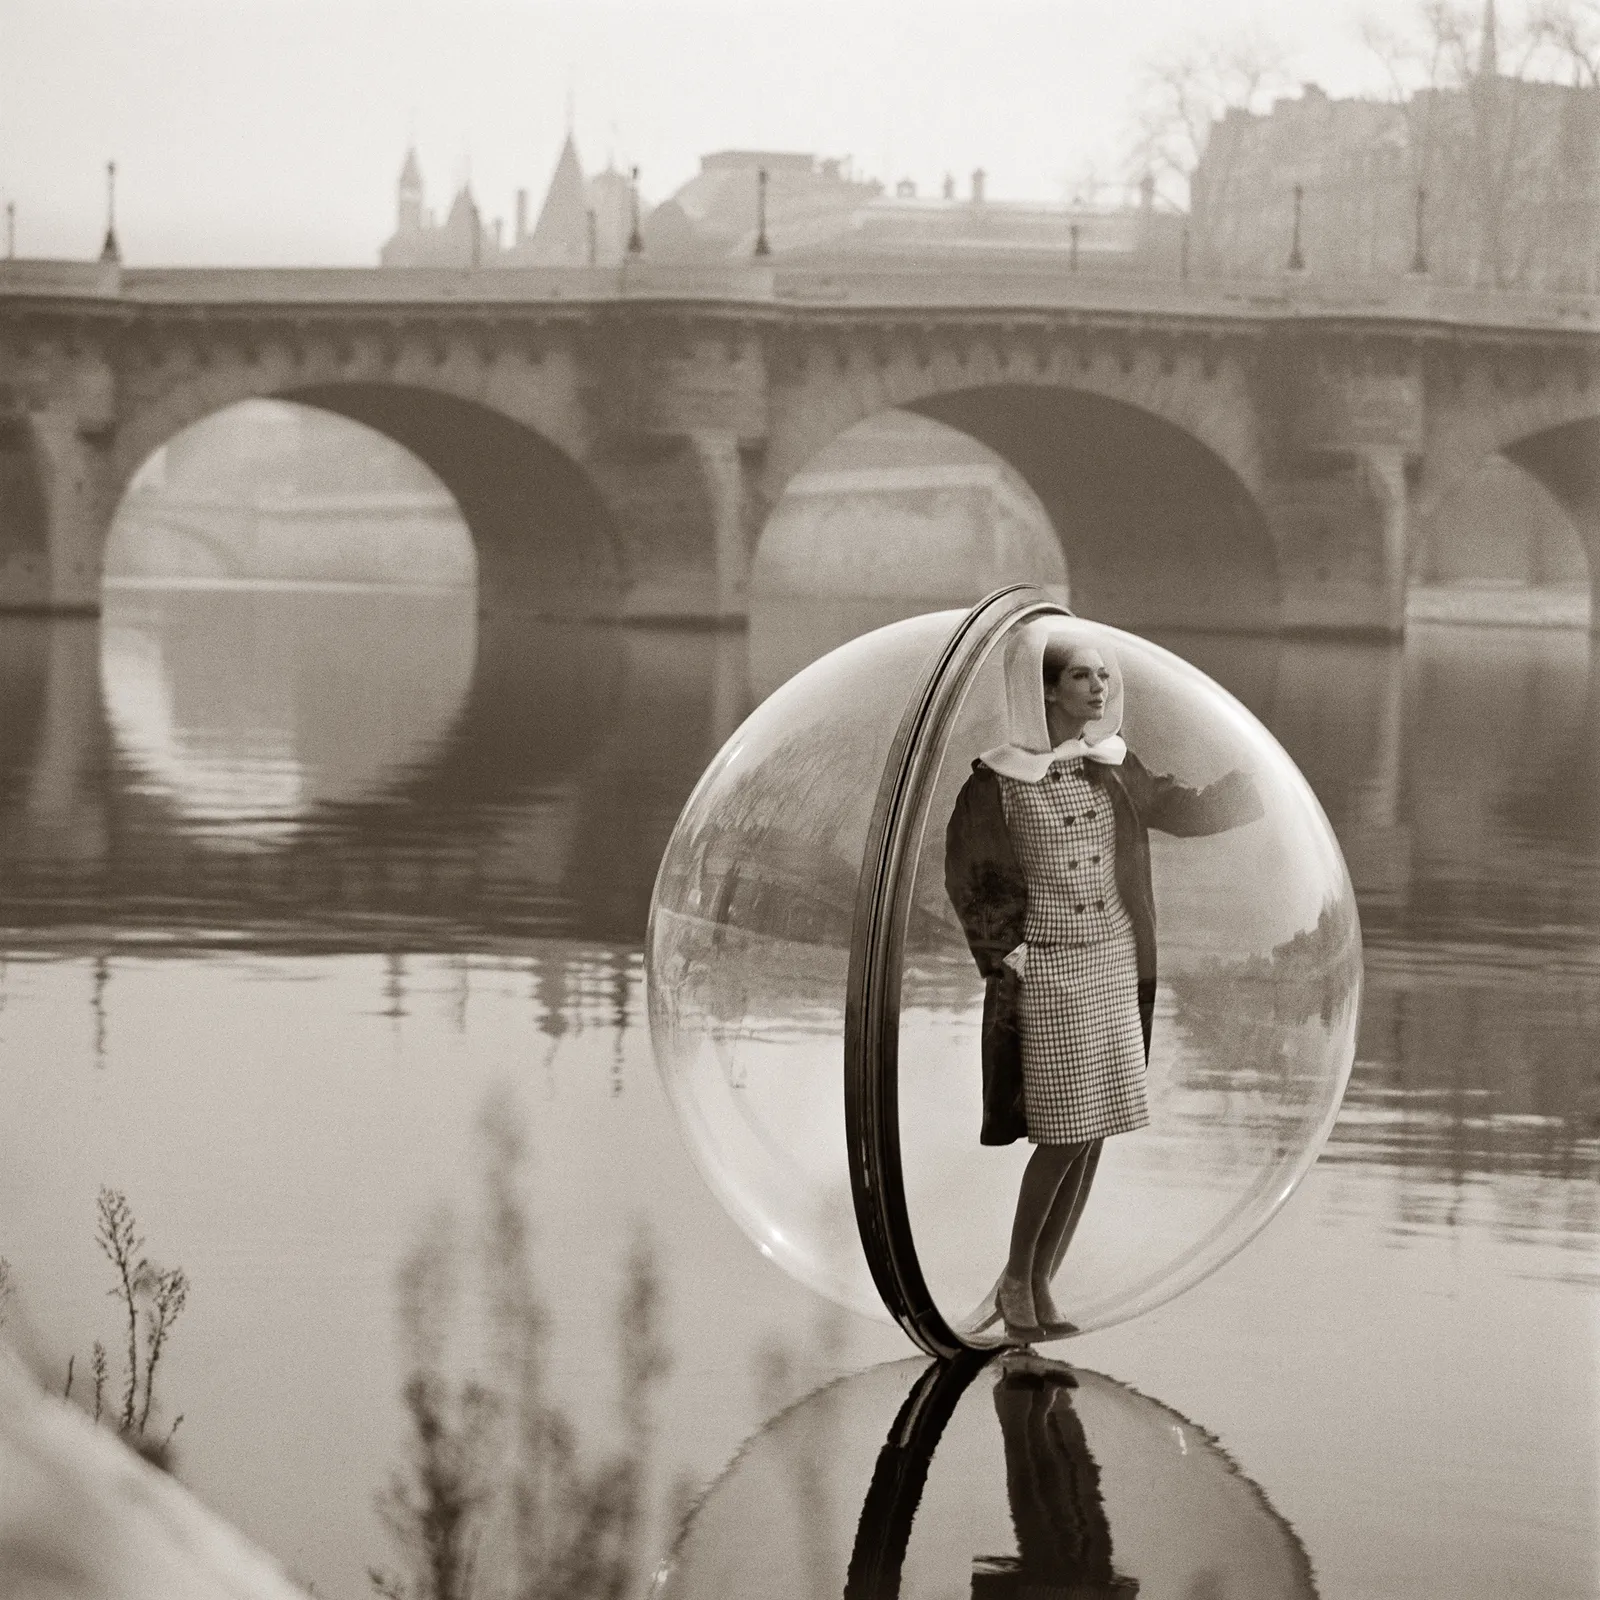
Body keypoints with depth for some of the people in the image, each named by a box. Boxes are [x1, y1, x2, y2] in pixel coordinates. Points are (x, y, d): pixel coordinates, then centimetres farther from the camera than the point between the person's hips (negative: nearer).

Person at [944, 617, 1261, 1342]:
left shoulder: (1115, 769, 6)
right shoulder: (1000, 780, -8)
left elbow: (1185, 812, 18)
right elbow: (971, 880, -5)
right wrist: (1009, 962, -9)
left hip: (1116, 964, 5)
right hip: (1046, 973, -5)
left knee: (1092, 1132, 5)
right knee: (1065, 1133, -9)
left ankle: (1039, 1287, 15)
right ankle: (1016, 1281, 9)